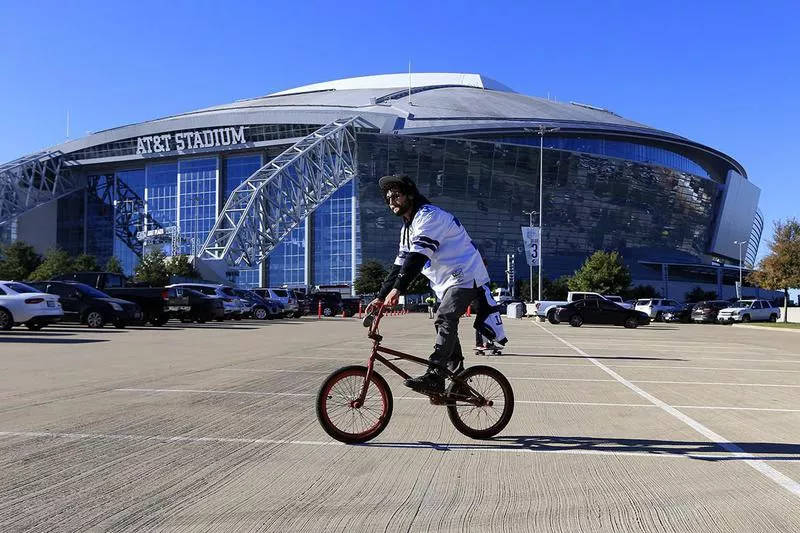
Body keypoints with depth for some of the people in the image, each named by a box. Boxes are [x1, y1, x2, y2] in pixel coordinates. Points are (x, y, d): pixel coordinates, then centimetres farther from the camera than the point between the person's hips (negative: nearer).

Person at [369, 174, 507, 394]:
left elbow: (418, 255, -29)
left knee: (444, 320, -24)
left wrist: (398, 288, -36)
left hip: (465, 277, -10)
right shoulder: (408, 227, 16)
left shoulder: (429, 215, -15)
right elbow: (400, 264, 13)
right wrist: (381, 296, 5)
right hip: (448, 283, 10)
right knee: (446, 326, 11)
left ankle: (434, 377, -31)